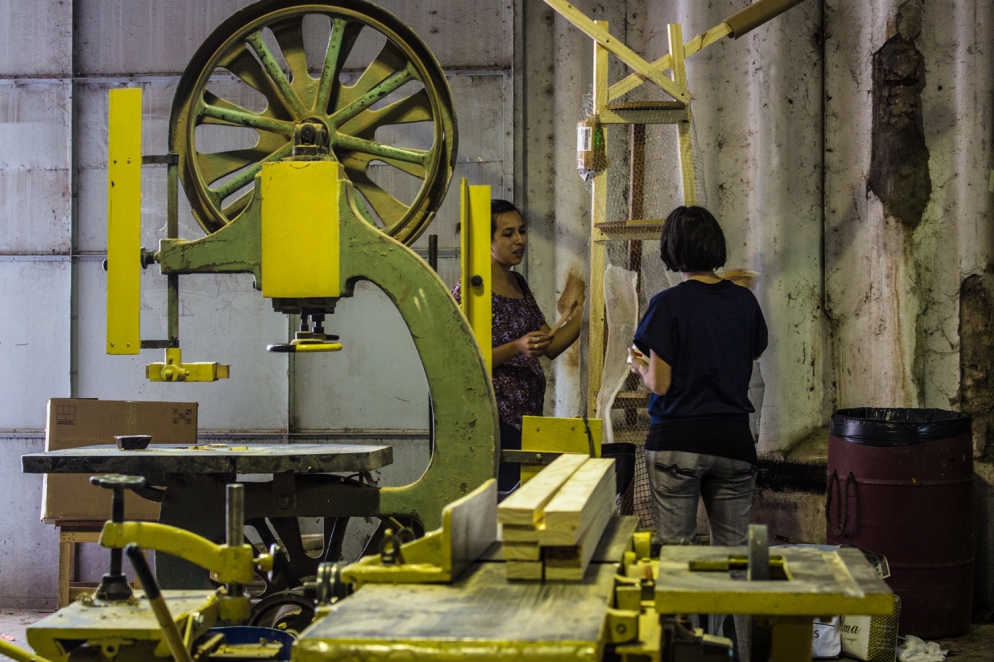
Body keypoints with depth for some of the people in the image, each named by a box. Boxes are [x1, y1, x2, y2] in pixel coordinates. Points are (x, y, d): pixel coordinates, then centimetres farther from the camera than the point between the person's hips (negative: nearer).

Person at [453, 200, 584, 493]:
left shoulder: (518, 283, 15)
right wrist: (516, 348, -24)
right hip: (496, 419, -8)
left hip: (529, 414, 8)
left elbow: (550, 347, 13)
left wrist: (582, 314, 0)